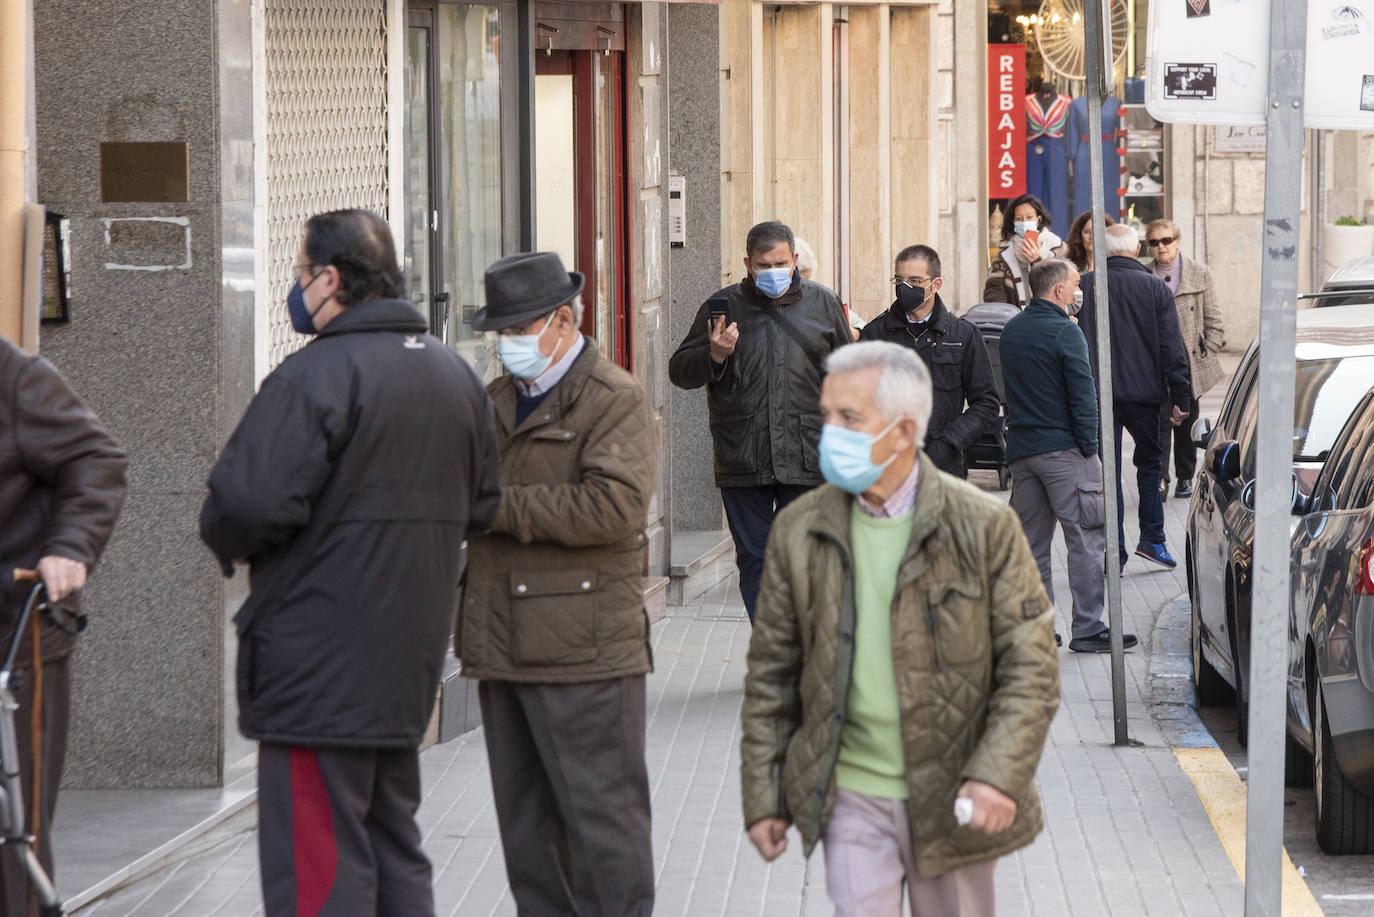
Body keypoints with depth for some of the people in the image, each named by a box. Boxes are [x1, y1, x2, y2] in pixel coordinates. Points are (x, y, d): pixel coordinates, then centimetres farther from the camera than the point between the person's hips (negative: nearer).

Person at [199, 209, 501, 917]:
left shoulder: (316, 374, -16)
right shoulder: (454, 374, 13)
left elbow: (249, 502, -23)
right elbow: (481, 506, 20)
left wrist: (228, 542, -2)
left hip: (316, 664, -9)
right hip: (408, 663, 9)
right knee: (394, 851, 17)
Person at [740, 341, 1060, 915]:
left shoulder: (983, 527, -7)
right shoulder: (799, 532, 1)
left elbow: (1031, 665, -7)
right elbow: (770, 672, 7)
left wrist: (998, 776, -18)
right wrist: (763, 798, 5)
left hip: (951, 798, -1)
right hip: (851, 797, 1)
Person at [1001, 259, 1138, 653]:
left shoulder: (1011, 331, 10)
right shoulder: (1064, 332, -13)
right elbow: (1082, 395, -14)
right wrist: (1090, 448, -7)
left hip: (1020, 448, 7)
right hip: (1063, 448, -7)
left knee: (1031, 542, 11)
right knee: (1085, 539, -3)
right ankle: (1087, 628, -5)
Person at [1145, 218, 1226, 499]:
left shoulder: (1199, 273, 5)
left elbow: (1213, 319, 8)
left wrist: (1207, 352, -1)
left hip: (1190, 362, 2)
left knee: (1187, 423, 10)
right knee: (1160, 421, -11)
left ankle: (1186, 478, 21)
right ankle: (1160, 479, -11)